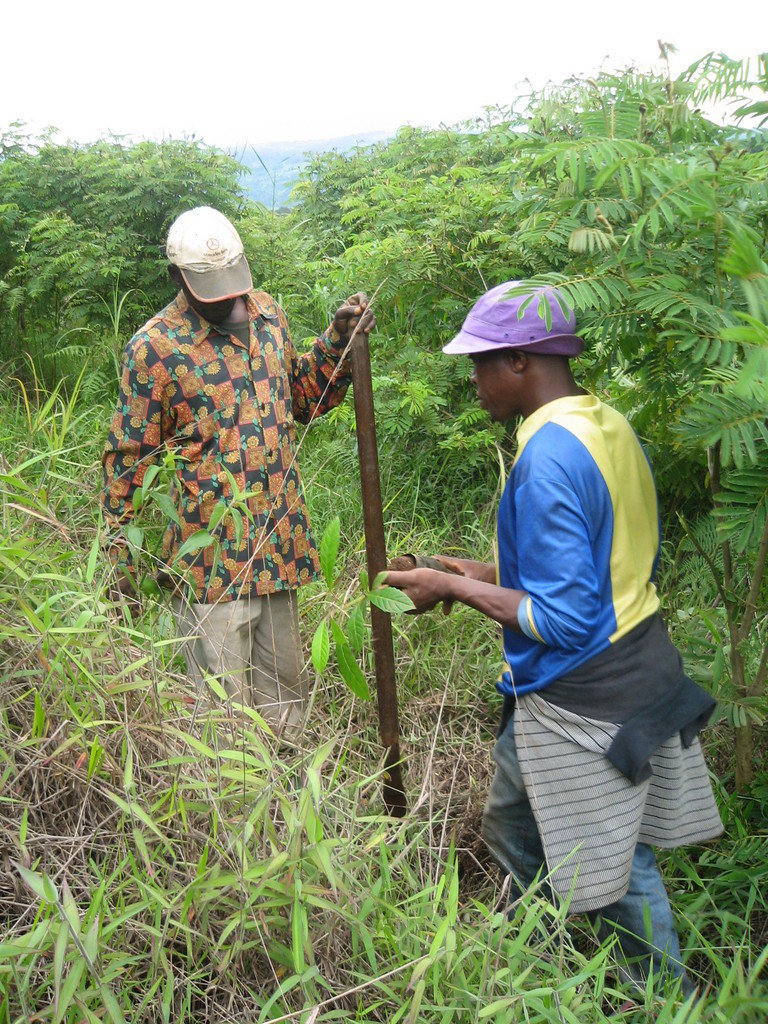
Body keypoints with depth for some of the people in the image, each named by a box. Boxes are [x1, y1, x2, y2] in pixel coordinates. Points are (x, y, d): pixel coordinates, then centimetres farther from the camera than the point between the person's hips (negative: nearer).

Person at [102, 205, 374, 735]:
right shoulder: (154, 348, -11)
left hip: (280, 543, 6)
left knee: (284, 692, 18)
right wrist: (125, 556, -4)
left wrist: (339, 339, 5)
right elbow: (128, 459, -6)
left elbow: (304, 397, 20)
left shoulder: (266, 311, 8)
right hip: (210, 555, -6)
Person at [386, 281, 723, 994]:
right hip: (643, 670, 9)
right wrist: (491, 574, 14)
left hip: (581, 700, -9)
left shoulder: (547, 457, -24)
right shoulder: (612, 427, 5)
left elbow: (563, 620, -25)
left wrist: (453, 588, -14)